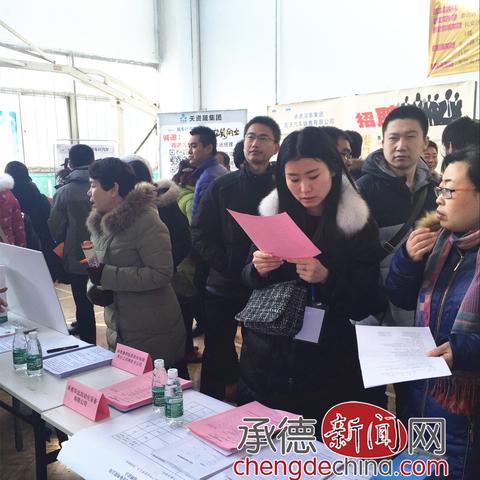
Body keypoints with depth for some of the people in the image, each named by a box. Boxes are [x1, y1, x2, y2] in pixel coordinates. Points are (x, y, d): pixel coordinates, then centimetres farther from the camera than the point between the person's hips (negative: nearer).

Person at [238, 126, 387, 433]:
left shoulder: (360, 224, -7)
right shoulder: (272, 214, 2)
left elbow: (371, 304, -7)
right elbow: (249, 282, 9)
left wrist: (327, 279, -24)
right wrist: (258, 270, -14)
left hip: (329, 366, -2)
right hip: (270, 359, 3)